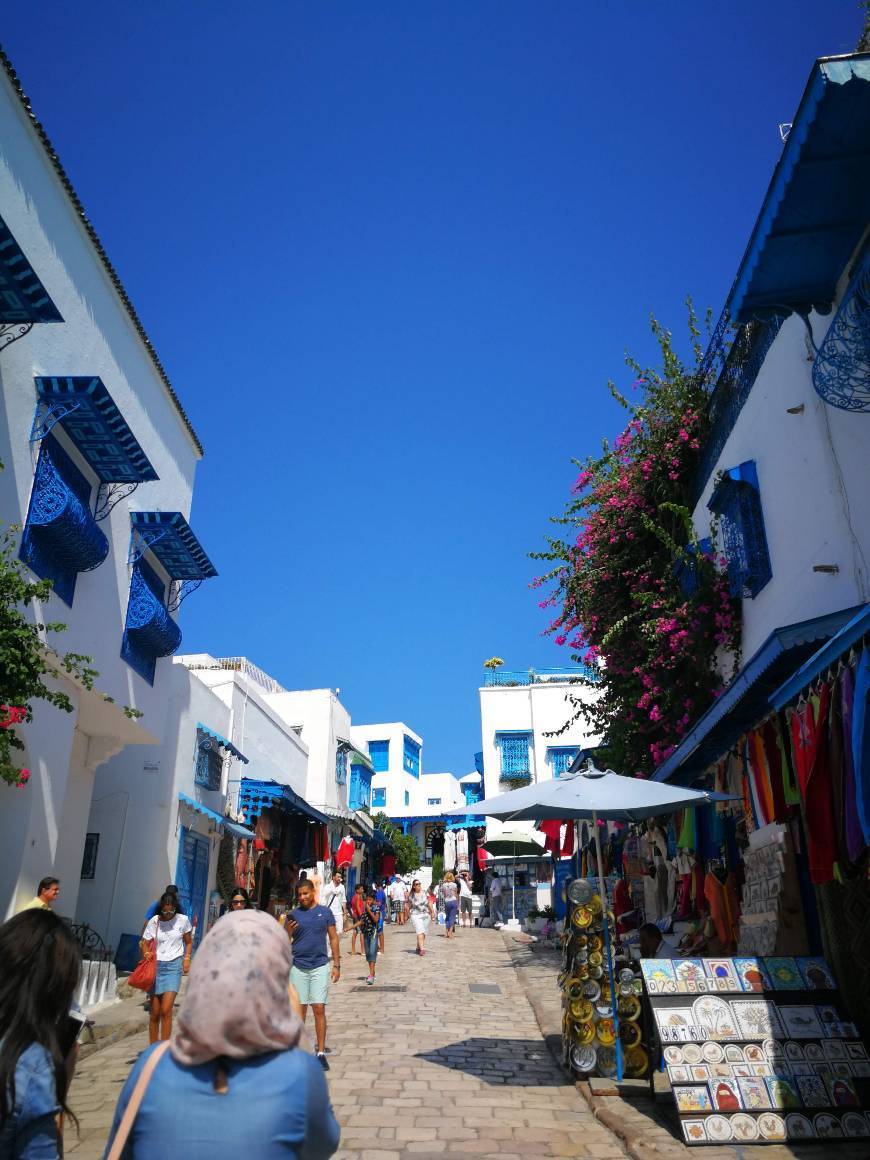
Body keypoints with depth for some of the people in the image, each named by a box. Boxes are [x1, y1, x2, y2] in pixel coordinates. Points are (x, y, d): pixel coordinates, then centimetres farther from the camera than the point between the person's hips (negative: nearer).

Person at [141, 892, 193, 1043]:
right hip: (156, 966, 1)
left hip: (174, 966, -1)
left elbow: (189, 942, 12)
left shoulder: (183, 920, -1)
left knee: (166, 1010, -14)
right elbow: (145, 943, 2)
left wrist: (186, 958, -2)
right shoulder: (153, 922, -2)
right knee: (155, 1013, 5)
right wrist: (146, 954, -19)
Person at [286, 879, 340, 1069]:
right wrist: (288, 932, -16)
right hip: (298, 966, 1)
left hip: (320, 966, -1)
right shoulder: (293, 915, 3)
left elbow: (333, 938, 5)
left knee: (319, 1008, -3)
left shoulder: (325, 912, 1)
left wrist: (337, 965, 1)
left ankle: (321, 1052, 5)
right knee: (300, 1009, 8)